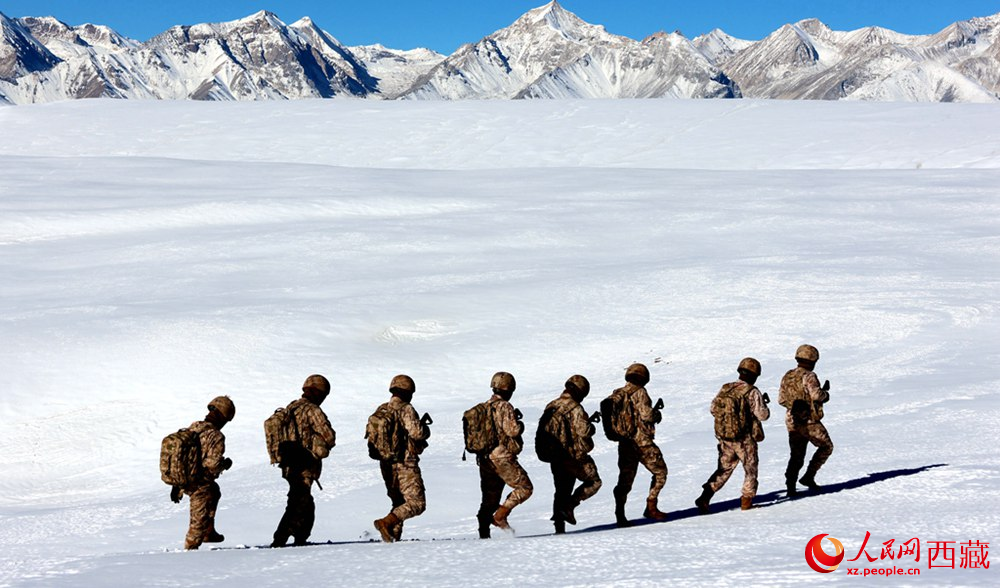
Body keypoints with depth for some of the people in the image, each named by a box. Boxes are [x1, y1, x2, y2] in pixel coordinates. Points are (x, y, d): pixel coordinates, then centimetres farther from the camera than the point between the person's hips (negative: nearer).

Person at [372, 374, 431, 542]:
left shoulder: (380, 411, 9)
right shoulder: (406, 409, -12)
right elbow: (417, 432, -22)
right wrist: (425, 428, 2)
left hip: (386, 464, 8)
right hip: (405, 464, -8)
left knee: (399, 503, 20)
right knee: (417, 503, -5)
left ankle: (394, 535, 10)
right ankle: (386, 522, -21)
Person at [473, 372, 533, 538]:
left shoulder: (485, 407, 12)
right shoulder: (504, 407, -13)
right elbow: (513, 430, -19)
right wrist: (520, 424, 2)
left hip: (485, 458, 8)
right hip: (502, 457, -8)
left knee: (490, 496, 12)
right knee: (525, 487, 2)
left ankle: (484, 532, 7)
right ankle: (500, 515, -8)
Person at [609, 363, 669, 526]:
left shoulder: (616, 395, 8)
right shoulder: (639, 392, -10)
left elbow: (607, 416, 8)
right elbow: (646, 414, -19)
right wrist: (657, 413, 1)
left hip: (624, 442, 6)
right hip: (642, 442, -6)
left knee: (625, 480, 10)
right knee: (660, 472, 10)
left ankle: (620, 515, 1)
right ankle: (651, 507, 4)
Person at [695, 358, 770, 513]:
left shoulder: (725, 389, 2)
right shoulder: (752, 392, -13)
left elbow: (713, 409, 9)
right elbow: (763, 415, -12)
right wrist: (764, 403, 8)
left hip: (724, 437, 5)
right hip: (744, 439, -5)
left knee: (723, 469, 13)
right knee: (750, 469, 15)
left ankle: (705, 496, 0)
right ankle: (746, 500, 16)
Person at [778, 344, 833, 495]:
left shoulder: (787, 377, 9)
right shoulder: (808, 376, -13)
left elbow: (781, 400, 12)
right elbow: (816, 395, -26)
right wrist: (825, 393, -5)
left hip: (792, 422, 7)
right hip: (809, 422, -7)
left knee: (796, 456, 12)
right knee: (826, 446, 11)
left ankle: (791, 486, 2)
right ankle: (808, 477, 4)